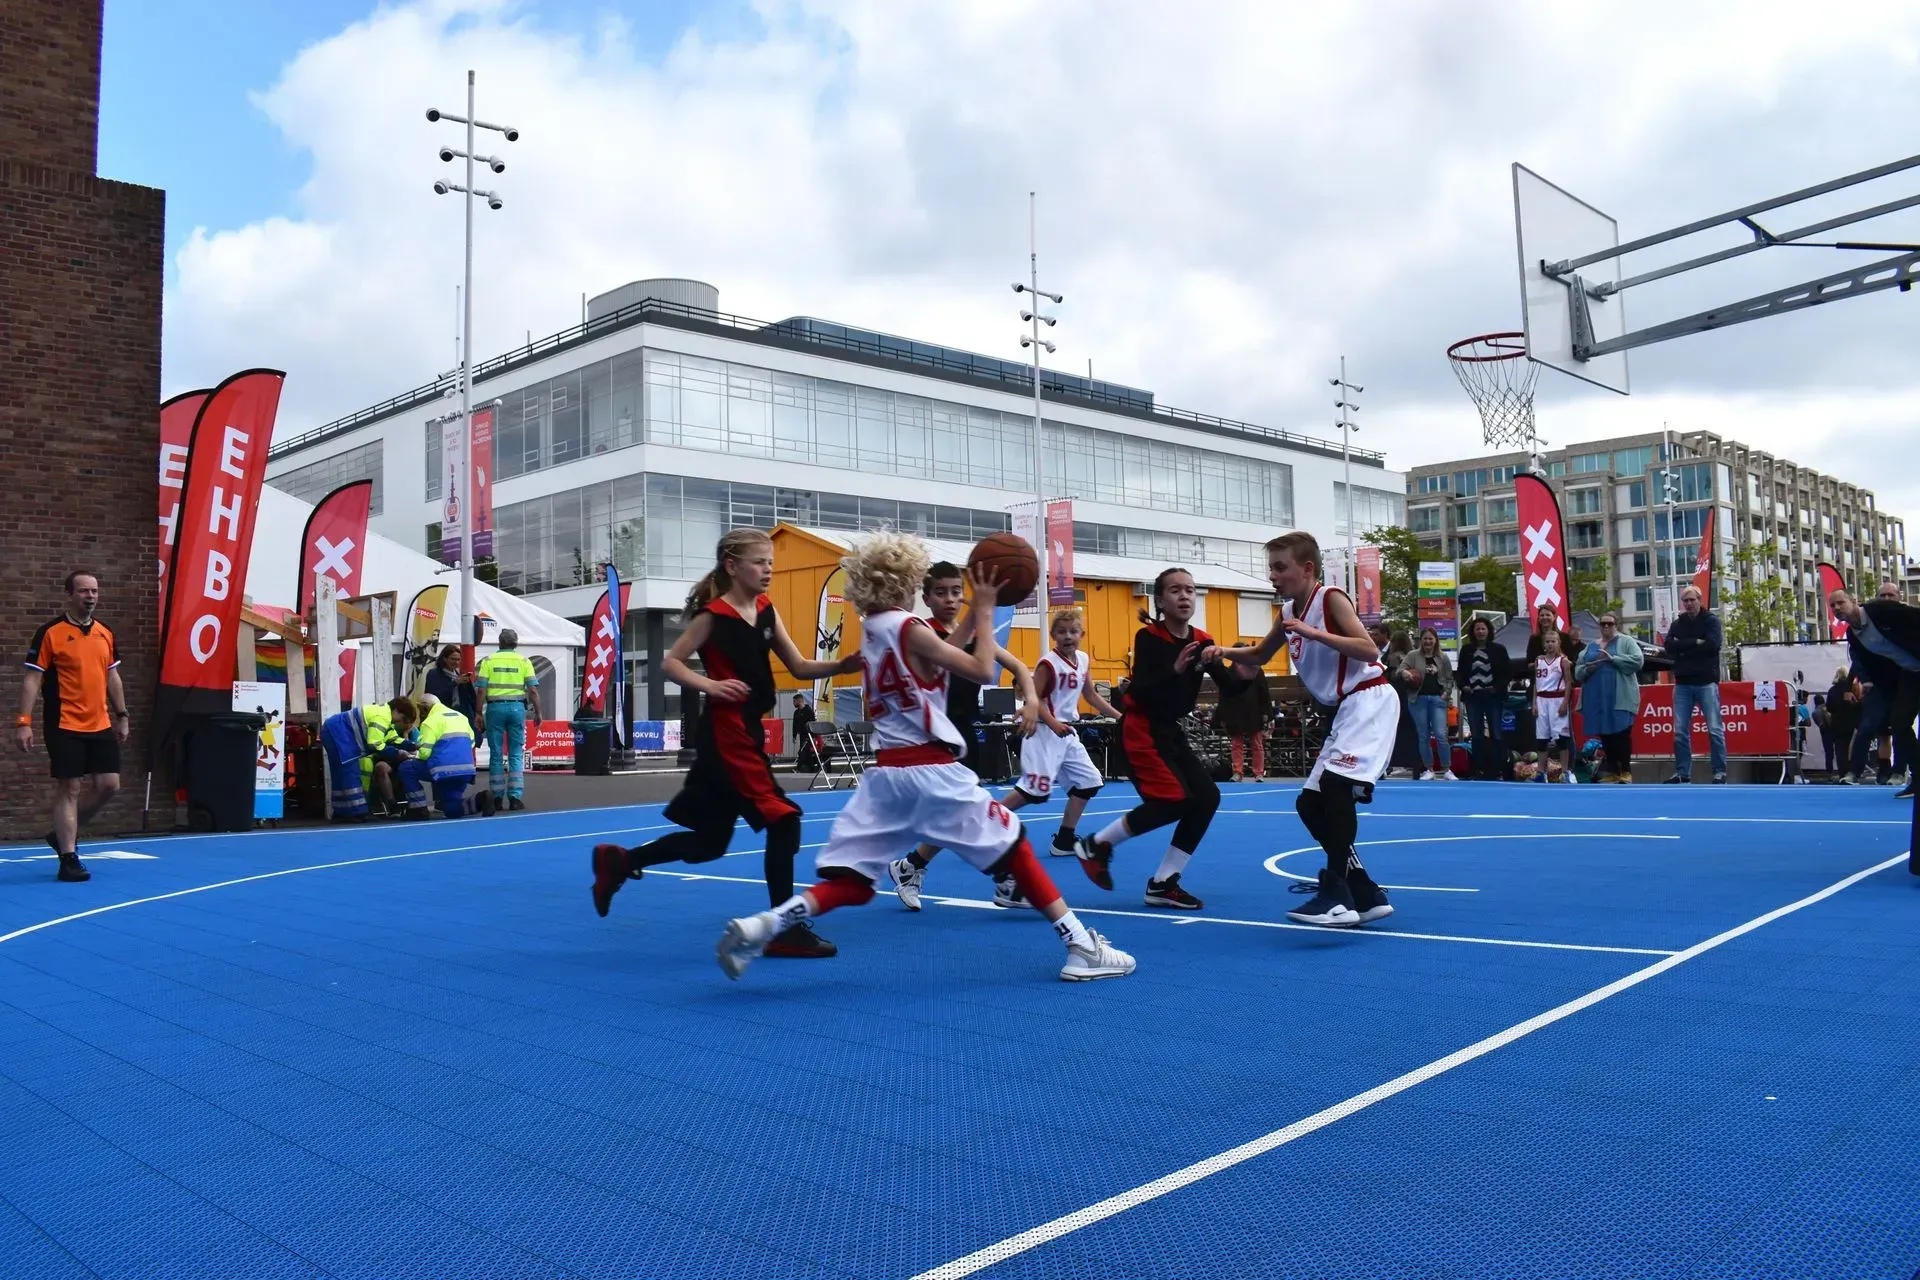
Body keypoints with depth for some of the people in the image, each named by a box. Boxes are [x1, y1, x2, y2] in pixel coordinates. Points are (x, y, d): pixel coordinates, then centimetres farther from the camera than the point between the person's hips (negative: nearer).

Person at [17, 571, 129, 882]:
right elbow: (32, 679, -9)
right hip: (65, 727, -6)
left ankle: (64, 834, 26)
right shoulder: (50, 633, -7)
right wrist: (24, 721, -15)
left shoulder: (105, 634, 10)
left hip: (101, 726, 6)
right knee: (69, 789, -4)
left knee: (109, 784, 4)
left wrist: (121, 716, 15)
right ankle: (68, 860, 2)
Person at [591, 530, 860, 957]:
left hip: (748, 731, 8)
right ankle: (786, 930, -1)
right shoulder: (713, 616, -10)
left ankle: (617, 861, 30)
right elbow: (670, 663, -6)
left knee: (711, 839, 15)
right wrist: (709, 685, -21)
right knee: (783, 821, -11)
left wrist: (843, 665, -10)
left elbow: (799, 668, 6)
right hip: (725, 734, -8)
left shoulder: (767, 612, 9)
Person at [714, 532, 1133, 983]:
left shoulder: (870, 630, 13)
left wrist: (975, 610, 19)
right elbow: (982, 671, -10)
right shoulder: (909, 628, -10)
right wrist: (985, 608, -3)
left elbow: (940, 656, 22)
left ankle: (760, 926, -13)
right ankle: (1084, 947, 10)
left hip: (885, 771, 6)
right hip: (932, 770, -6)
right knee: (1014, 847, 7)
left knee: (850, 882, 7)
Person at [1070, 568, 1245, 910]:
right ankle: (1096, 846, 1)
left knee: (1207, 797, -2)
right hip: (1140, 729, -7)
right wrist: (1174, 670, -39)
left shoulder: (1203, 642, 2)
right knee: (1174, 799, -19)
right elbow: (1141, 692, -25)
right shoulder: (1148, 637, -15)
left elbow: (1230, 687, -4)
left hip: (1171, 731, 7)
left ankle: (1162, 885, 6)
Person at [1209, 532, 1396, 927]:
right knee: (1310, 803, 6)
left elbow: (1368, 649, -22)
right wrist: (1226, 653, 8)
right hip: (1345, 708, 10)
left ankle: (1336, 896, -26)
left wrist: (1315, 633, -27)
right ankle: (1366, 896, 11)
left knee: (1336, 784, -27)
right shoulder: (1289, 611, 11)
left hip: (1369, 699, -10)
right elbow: (1260, 655, 27)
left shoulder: (1330, 598, -11)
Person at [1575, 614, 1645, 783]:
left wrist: (1612, 658, -17)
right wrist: (1586, 669, -6)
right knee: (1605, 734, 7)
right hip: (1596, 699, 5)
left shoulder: (1626, 641, 5)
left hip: (1620, 698, -5)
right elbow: (1577, 671, 16)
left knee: (1622, 733, -7)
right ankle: (1613, 771, 15)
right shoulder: (1590, 647, 19)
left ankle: (1626, 771, 2)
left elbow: (1637, 660, -11)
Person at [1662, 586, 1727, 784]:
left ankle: (1720, 771, 2)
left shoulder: (1711, 621, 3)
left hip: (1706, 682, -4)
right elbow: (1668, 646, -3)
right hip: (1683, 684, 4)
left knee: (1715, 730, -4)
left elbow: (1712, 645, -14)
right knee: (1680, 731, 3)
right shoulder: (1677, 624, 14)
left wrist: (1683, 647, -8)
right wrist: (1696, 643, -11)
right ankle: (1682, 772, 9)